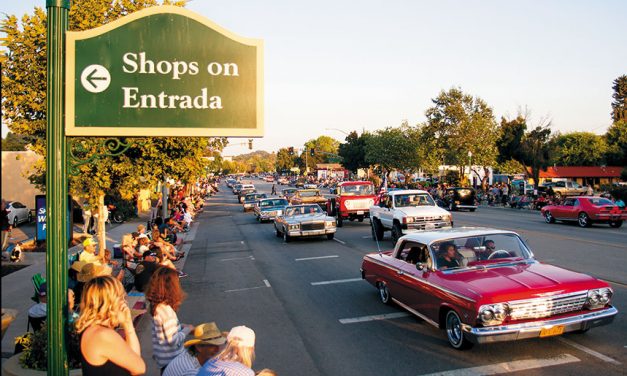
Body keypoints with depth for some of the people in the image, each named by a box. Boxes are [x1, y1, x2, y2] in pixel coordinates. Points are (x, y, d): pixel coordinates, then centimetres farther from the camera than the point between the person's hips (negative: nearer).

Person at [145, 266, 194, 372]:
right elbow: (173, 340, -27)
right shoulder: (166, 310, -30)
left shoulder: (156, 305, -4)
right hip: (171, 359, -8)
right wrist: (187, 329, -12)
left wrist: (182, 327, 3)